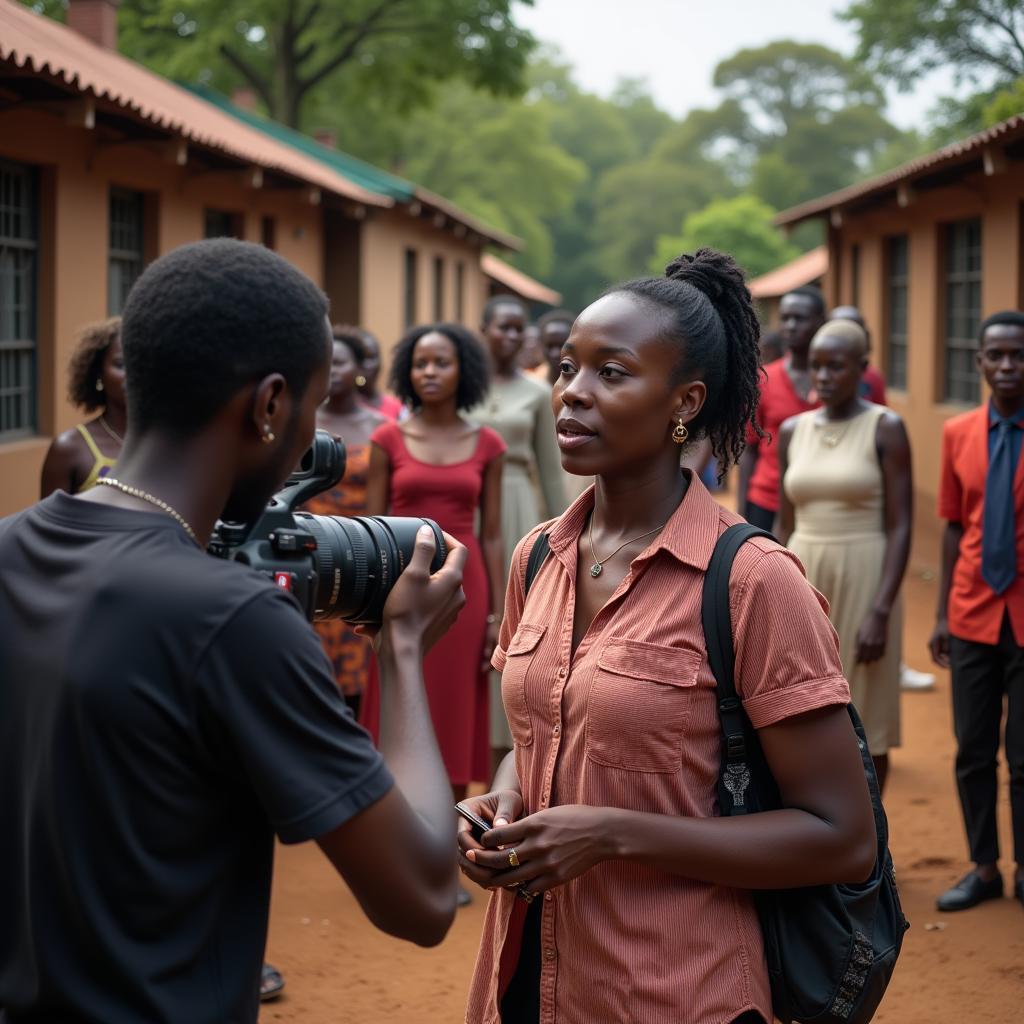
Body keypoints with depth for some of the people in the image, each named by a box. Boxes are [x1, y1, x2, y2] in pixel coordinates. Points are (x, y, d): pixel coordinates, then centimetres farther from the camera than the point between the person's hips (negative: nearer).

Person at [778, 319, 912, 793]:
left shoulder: (886, 428, -7)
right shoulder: (793, 431, 7)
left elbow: (900, 527, -10)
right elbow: (786, 526, 12)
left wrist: (881, 611, -18)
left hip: (864, 583, -4)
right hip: (804, 582, 5)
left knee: (864, 726, 4)